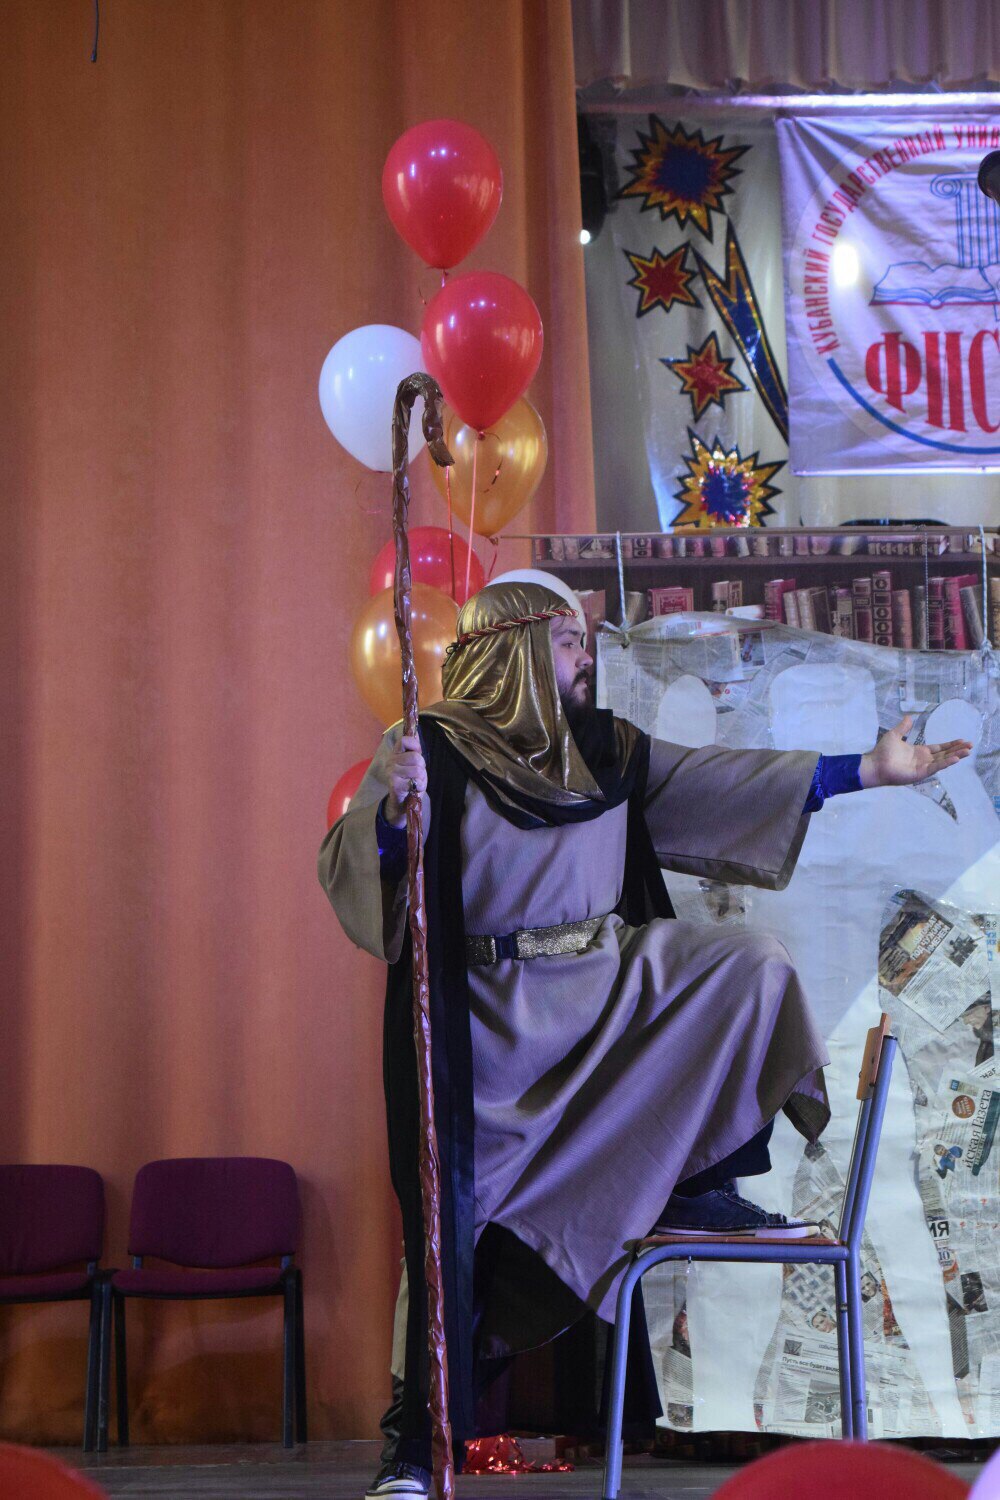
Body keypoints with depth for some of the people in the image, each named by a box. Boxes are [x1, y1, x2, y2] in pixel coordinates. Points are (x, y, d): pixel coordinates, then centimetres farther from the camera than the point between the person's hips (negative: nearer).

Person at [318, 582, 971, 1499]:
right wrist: (391, 807, -38)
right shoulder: (431, 750, -8)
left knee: (752, 970, -8)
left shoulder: (605, 749, 10)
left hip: (609, 977, 6)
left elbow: (714, 784, 10)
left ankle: (699, 1188, 0)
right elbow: (353, 868, -15)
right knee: (460, 1224, -5)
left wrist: (866, 769, 8)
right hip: (486, 1018, -6)